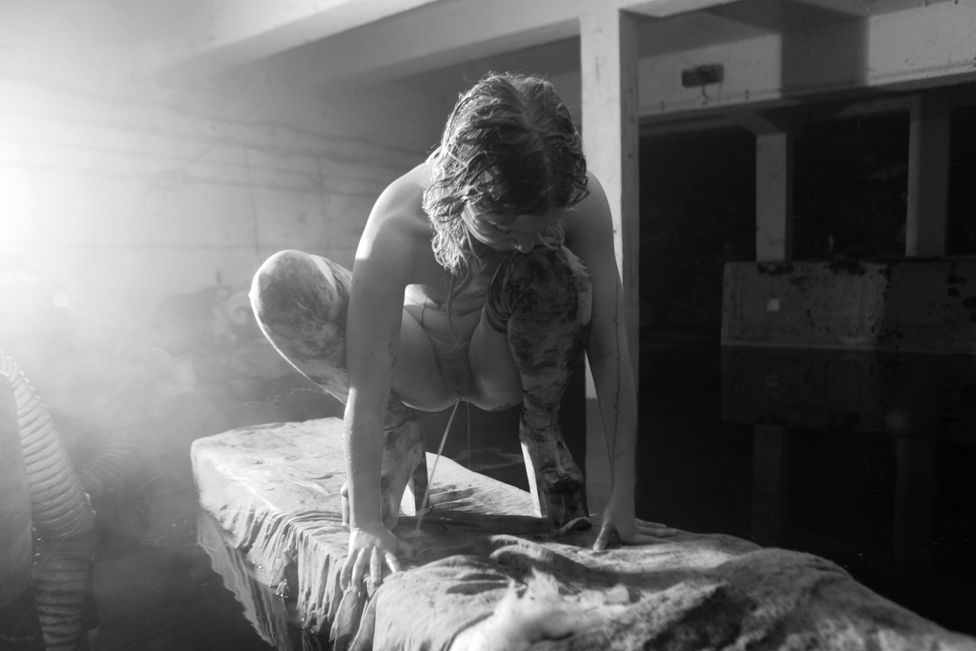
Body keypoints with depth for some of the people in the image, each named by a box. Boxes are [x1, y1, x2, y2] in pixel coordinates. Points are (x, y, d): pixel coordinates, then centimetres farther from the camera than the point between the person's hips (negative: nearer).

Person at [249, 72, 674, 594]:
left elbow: (610, 349, -27)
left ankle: (541, 430, -5)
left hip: (505, 361, 1)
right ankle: (395, 437, -3)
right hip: (422, 360, 0)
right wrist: (366, 524, -33)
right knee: (279, 283, -26)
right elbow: (365, 389, -32)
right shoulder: (399, 226, -34)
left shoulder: (580, 201, -29)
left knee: (552, 268, -34)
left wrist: (621, 501, -28)